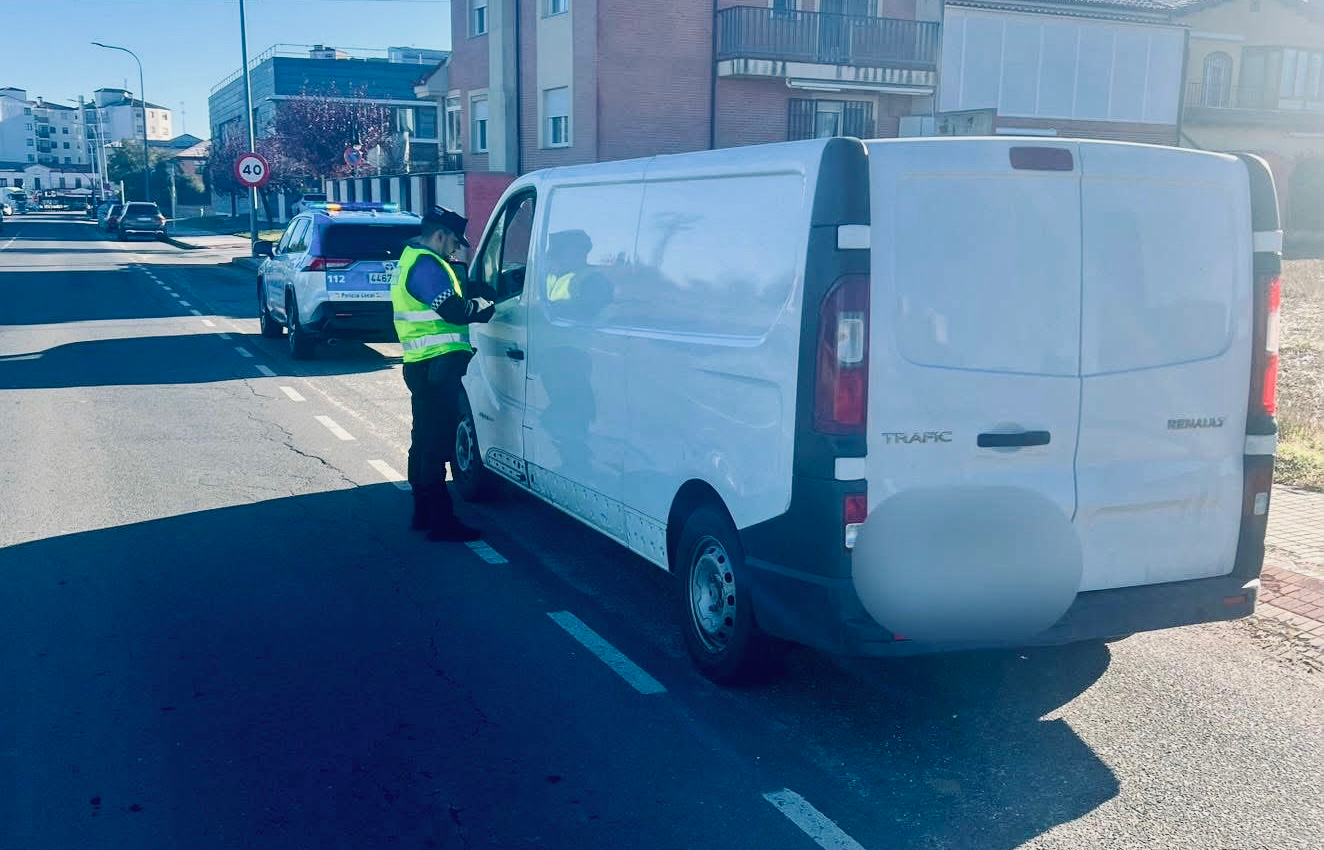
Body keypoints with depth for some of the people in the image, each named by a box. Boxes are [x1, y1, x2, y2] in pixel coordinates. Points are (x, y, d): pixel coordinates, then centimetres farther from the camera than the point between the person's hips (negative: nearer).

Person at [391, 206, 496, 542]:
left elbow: (452, 296, 24)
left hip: (423, 366, 11)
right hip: (437, 366, -11)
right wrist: (488, 306, -10)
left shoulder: (412, 259, 20)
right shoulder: (425, 264, -14)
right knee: (436, 442, -8)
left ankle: (424, 513, 27)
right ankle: (441, 521, -4)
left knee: (425, 439, 17)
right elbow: (454, 310, -24)